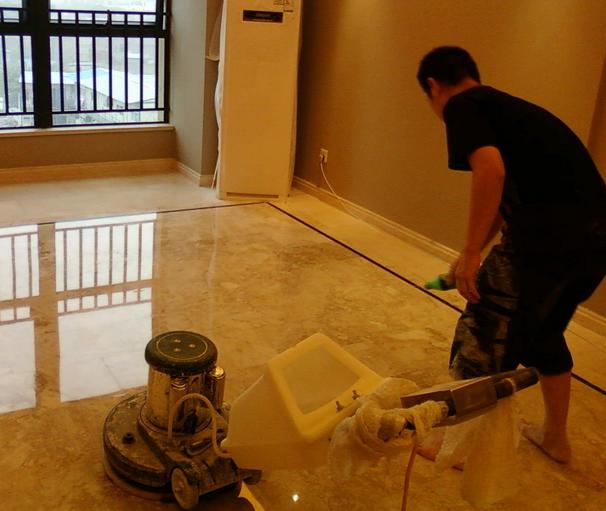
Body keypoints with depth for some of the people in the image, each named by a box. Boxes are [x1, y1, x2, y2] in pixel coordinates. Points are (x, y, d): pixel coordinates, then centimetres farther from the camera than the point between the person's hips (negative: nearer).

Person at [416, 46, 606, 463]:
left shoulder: (461, 106, 2)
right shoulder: (508, 106, 27)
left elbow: (491, 170, -18)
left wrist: (471, 253, -12)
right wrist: (474, 254, 45)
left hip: (548, 232, -9)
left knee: (483, 334, 10)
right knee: (545, 331, 27)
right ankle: (555, 437, 44)